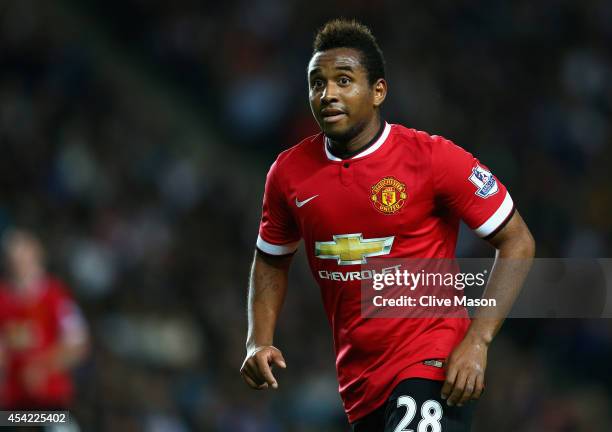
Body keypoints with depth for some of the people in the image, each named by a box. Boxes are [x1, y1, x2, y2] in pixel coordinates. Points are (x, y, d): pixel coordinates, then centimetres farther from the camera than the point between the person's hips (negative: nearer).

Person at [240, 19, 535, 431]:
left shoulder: (433, 157, -11)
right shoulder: (289, 172, 3)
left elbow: (517, 242, -7)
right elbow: (271, 260, 19)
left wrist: (477, 341, -16)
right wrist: (259, 342, 3)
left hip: (432, 366, -5)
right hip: (358, 378, 6)